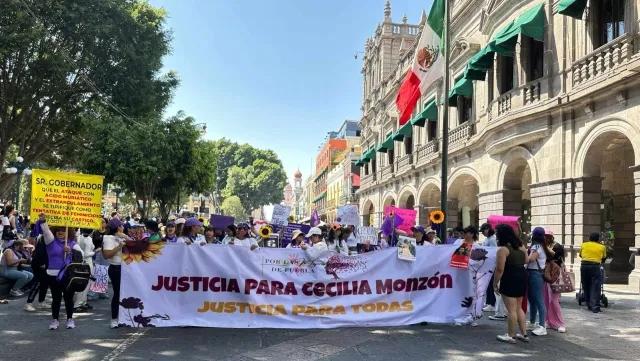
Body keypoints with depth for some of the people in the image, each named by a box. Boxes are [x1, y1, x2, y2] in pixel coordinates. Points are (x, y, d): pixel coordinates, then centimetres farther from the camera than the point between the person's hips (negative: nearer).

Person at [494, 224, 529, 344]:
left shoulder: (503, 249, -16)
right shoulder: (521, 246, 9)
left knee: (511, 309, -1)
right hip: (522, 277, 9)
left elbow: (500, 269, -18)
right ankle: (524, 334, 23)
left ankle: (511, 336, 7)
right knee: (518, 308, 19)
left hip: (510, 280, -8)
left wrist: (495, 284, -10)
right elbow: (526, 261, 18)